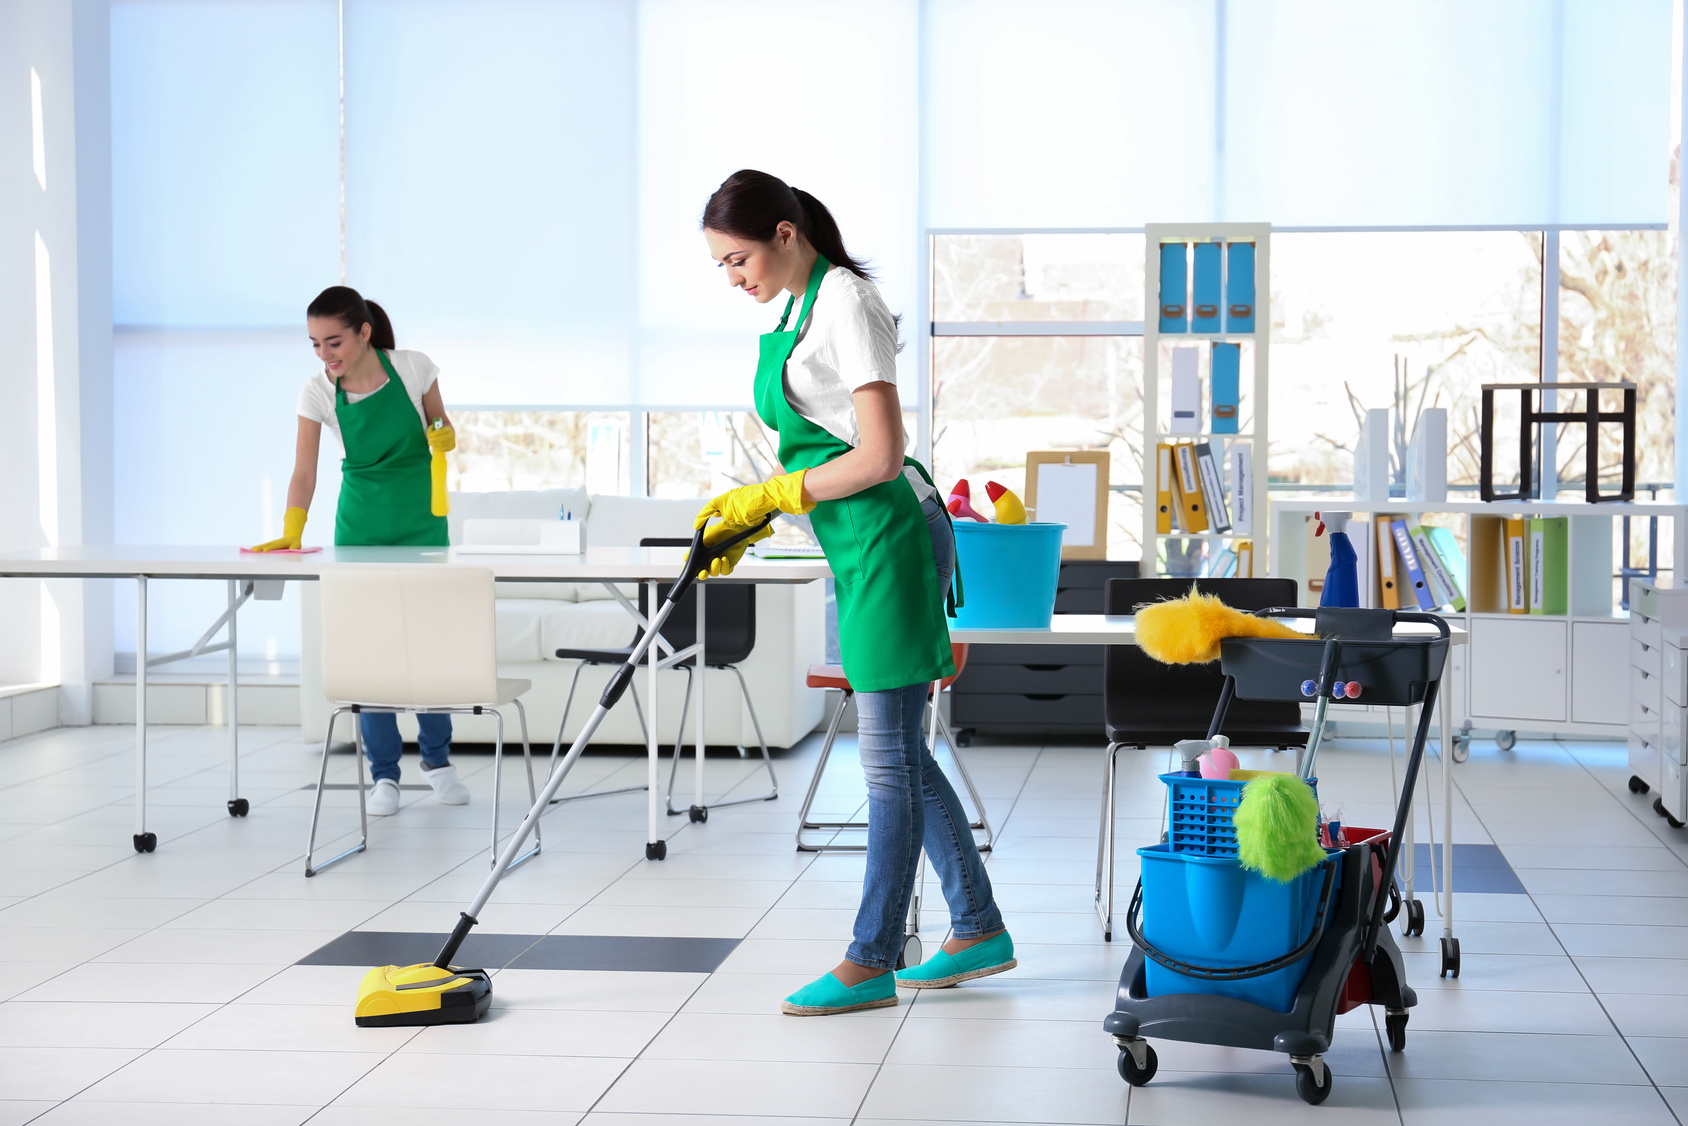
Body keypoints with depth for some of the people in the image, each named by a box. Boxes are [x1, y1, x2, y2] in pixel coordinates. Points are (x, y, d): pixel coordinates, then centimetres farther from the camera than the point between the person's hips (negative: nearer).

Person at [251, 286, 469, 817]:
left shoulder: (413, 369, -14)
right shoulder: (317, 394, -13)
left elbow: (441, 428, 2)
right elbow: (304, 473, -18)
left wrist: (446, 438, -22)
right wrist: (291, 531, -34)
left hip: (421, 518, -1)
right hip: (361, 522, 1)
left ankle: (437, 759, 23)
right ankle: (384, 774, 10)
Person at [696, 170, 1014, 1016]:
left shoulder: (845, 301, -14)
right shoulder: (800, 308, 14)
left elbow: (879, 456, -20)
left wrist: (769, 497, -13)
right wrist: (748, 515, 6)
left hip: (890, 536, -10)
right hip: (859, 545, 10)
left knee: (887, 757, -4)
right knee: (897, 753, 13)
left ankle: (870, 962, 2)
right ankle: (978, 930, 23)